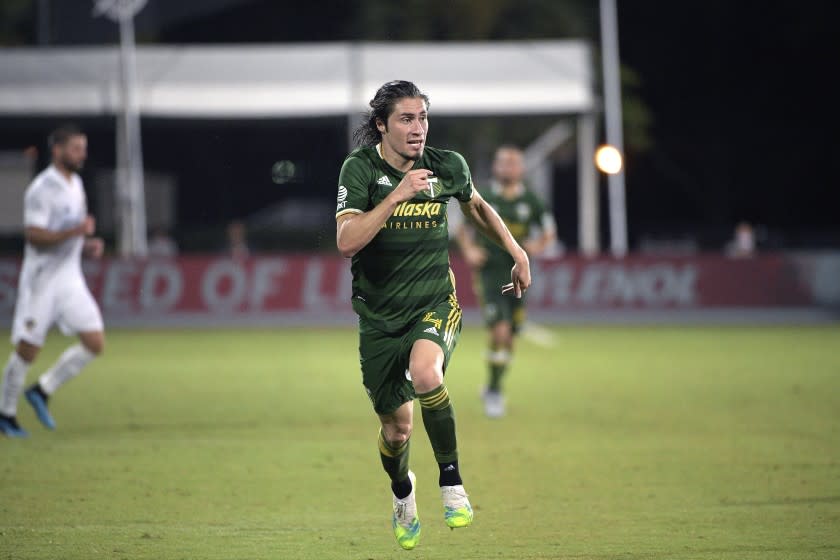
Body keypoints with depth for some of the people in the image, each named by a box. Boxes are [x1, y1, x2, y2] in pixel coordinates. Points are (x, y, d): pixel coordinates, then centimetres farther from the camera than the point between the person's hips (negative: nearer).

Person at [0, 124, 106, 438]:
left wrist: (87, 245, 6)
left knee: (95, 343, -4)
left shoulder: (75, 184, 12)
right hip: (41, 281, -7)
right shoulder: (42, 189, -15)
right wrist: (77, 231, -29)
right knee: (27, 350, -1)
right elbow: (34, 235, -22)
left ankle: (42, 391, 10)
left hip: (71, 280, 7)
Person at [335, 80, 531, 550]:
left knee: (425, 373, -34)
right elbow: (347, 242, -22)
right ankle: (402, 492, 43)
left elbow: (478, 207, 20)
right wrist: (396, 196, -28)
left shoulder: (448, 167, -2)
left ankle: (452, 482, -17)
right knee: (397, 426, 7)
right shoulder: (360, 168, -10)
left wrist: (519, 255, 19)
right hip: (379, 314, 0)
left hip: (435, 304, 0)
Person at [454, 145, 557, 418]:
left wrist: (539, 246, -8)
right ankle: (494, 391, -5)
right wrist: (469, 250, -7)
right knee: (500, 331, -17)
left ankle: (493, 388, 30)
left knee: (509, 337, 10)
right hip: (490, 273, -3)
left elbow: (549, 231, 13)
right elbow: (461, 228, 11)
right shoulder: (483, 199, -3)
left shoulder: (530, 201, 2)